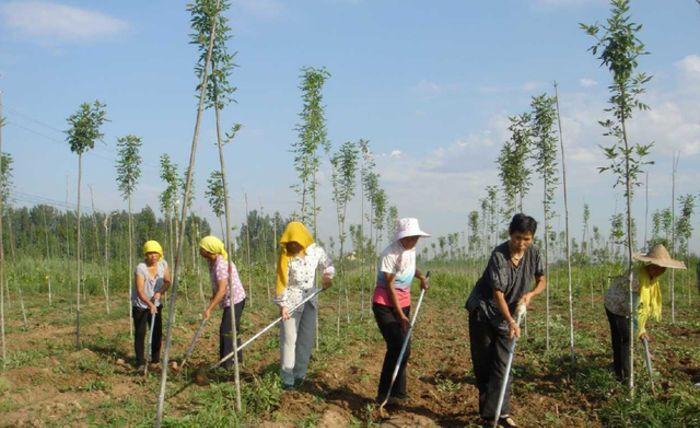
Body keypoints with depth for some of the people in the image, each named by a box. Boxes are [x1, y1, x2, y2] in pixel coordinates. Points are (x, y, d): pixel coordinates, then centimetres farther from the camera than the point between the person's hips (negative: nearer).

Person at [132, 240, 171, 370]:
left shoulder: (163, 264, -8)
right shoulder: (140, 268, -23)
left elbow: (167, 281, -3)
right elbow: (140, 291, -28)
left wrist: (160, 292, -23)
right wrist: (149, 304, -42)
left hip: (156, 305, 5)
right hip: (140, 306, -4)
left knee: (157, 333, 6)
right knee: (140, 333, -3)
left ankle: (155, 360, 19)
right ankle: (140, 362, 5)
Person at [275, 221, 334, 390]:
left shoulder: (315, 250, -5)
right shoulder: (286, 256, -14)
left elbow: (328, 264, 10)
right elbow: (282, 282, -13)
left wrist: (328, 276, -11)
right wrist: (283, 305, -18)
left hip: (310, 297, 4)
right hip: (292, 299, -4)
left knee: (307, 337, 7)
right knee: (289, 339, -3)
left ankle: (299, 374, 17)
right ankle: (287, 378, 3)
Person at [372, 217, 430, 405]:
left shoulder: (411, 249, 2)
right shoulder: (390, 254, -20)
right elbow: (390, 286, -18)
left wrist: (421, 276, 5)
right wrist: (401, 315, -19)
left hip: (403, 303, 7)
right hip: (385, 304, -7)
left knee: (400, 348, 6)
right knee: (399, 348, -13)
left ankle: (396, 393, 16)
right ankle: (386, 395, -2)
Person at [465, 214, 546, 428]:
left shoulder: (533, 252, -7)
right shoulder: (499, 255, -23)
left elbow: (542, 281, 6)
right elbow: (498, 292, -24)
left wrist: (530, 294, -16)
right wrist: (511, 321, -33)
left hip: (508, 314, 4)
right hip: (483, 311, -4)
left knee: (502, 364, -2)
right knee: (482, 362, 4)